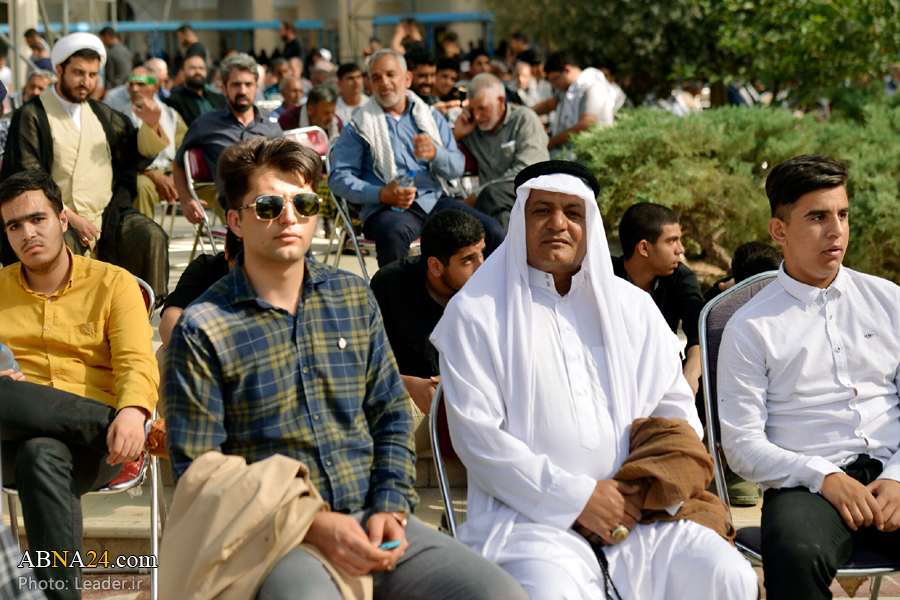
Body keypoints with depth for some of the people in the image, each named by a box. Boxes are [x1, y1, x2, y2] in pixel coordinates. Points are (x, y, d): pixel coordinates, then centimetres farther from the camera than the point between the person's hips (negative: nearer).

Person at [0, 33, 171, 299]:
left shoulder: (102, 114, 20)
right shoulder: (32, 116, 2)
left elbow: (138, 156, 23)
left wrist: (150, 127, 1)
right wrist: (69, 217, -15)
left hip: (108, 215, 5)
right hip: (57, 216, -5)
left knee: (152, 237, -20)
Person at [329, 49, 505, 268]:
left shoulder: (431, 117, 21)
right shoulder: (360, 125, 11)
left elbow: (458, 166, 12)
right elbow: (338, 178, 1)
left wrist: (435, 153, -12)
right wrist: (381, 194, -15)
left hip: (435, 199, 4)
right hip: (388, 208, -3)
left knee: (494, 233, -20)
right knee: (393, 233, -41)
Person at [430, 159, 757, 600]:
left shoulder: (632, 307, 18)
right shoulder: (476, 313, 3)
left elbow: (676, 406, 17)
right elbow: (477, 436, -5)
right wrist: (578, 498, -10)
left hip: (632, 510, 4)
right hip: (527, 517, -4)